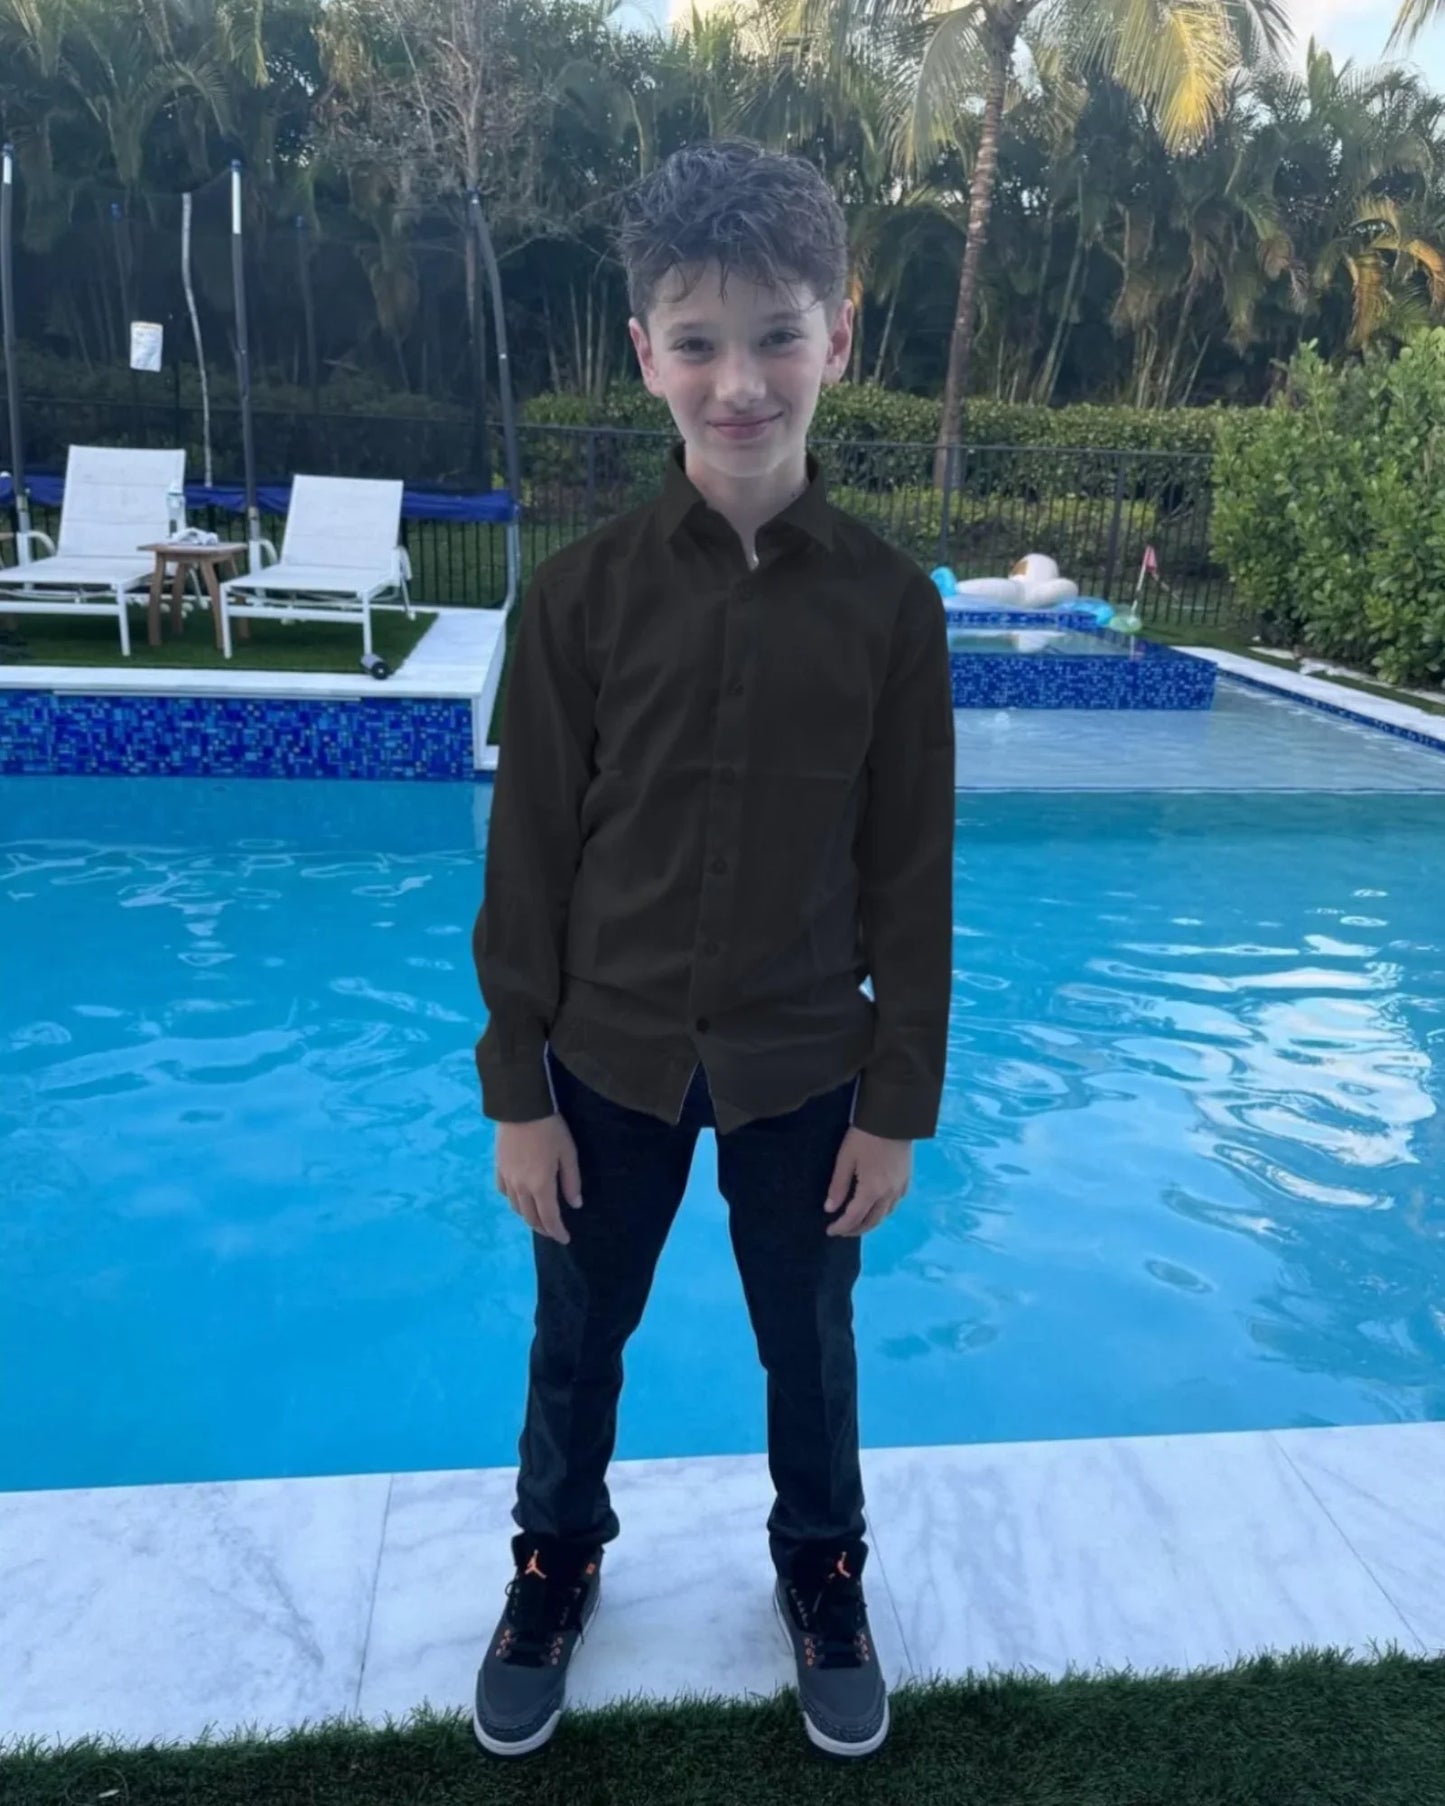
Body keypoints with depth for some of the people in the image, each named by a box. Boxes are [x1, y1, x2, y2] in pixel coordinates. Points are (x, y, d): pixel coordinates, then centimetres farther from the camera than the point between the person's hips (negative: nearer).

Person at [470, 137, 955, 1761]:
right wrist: (517, 1090, -4)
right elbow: (528, 857, -6)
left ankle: (821, 1566, 48)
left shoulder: (888, 602, -9)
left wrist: (898, 1102, -2)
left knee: (808, 1339, 19)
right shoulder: (582, 592, -10)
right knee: (578, 1335, 19)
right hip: (608, 1057, 1)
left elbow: (911, 877, -4)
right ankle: (558, 1555, 48)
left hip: (803, 1067, 0)